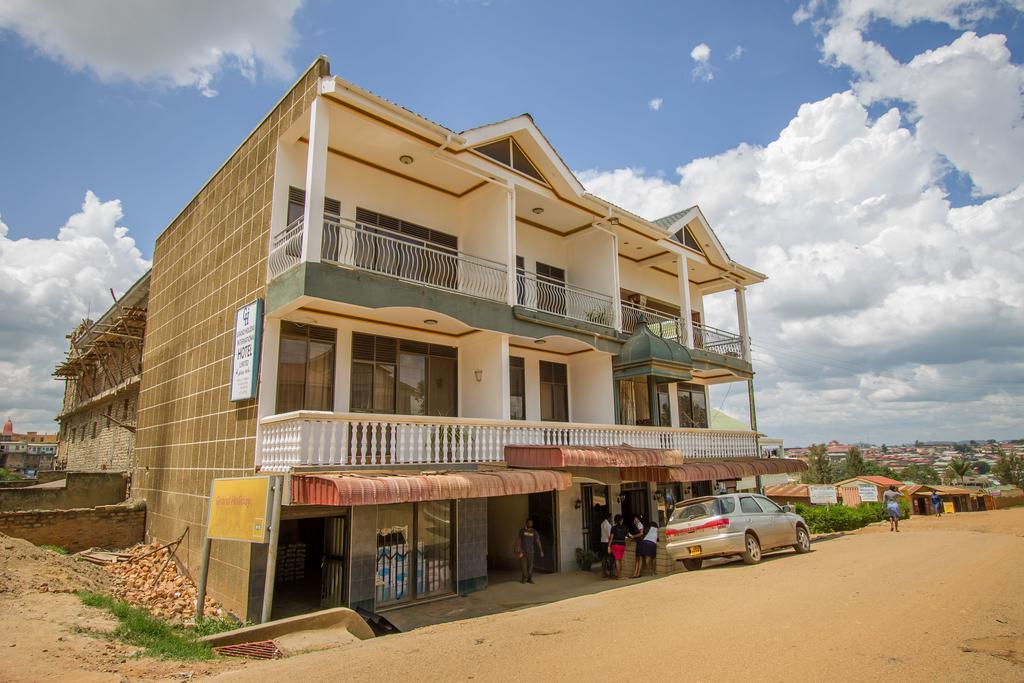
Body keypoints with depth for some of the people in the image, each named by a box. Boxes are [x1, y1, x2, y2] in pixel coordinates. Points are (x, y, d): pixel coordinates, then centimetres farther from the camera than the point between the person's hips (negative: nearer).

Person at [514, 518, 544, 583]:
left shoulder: (534, 532, 2)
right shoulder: (522, 530, -2)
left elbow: (538, 542, -2)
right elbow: (518, 541, -2)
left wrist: (541, 551, -9)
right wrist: (518, 551, -8)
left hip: (530, 551, 1)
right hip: (523, 551, -1)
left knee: (530, 565, 0)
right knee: (523, 565, -3)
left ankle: (529, 578, 10)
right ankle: (524, 578, 13)